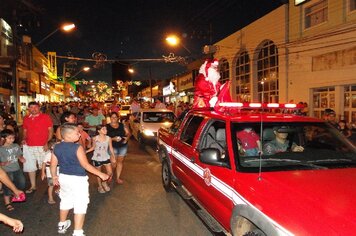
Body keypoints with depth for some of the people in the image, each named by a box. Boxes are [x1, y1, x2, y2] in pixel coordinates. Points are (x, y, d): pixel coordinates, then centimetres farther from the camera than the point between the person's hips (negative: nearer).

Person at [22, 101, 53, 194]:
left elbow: (50, 130, -5)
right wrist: (24, 139, -1)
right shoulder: (26, 118, 9)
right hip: (28, 146, 5)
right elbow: (25, 131, 19)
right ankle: (33, 186, 26)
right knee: (30, 167, 12)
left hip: (42, 147, -5)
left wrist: (47, 143, -15)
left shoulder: (45, 117, -4)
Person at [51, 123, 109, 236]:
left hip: (63, 177, 7)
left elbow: (53, 165, 5)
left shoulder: (57, 147, -2)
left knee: (65, 200, 26)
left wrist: (54, 176, 22)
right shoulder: (77, 148, -21)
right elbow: (86, 165, -21)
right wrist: (100, 174, -13)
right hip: (78, 179, -7)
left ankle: (62, 225, 44)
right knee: (80, 205, 4)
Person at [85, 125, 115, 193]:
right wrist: (86, 151, -6)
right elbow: (93, 147, 3)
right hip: (97, 158, -2)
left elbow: (111, 148, 1)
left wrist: (113, 157, 2)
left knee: (110, 172, 0)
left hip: (106, 157, 2)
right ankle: (100, 186, 34)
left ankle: (104, 182, 29)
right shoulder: (95, 138, -12)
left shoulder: (108, 138, -9)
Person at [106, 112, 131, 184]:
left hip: (123, 146, 3)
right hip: (113, 147, -3)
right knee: (114, 163, -3)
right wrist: (113, 139, -22)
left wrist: (127, 138, -13)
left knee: (120, 161, 9)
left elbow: (128, 133, 8)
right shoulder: (107, 127, -4)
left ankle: (118, 178, 21)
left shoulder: (122, 125, 6)